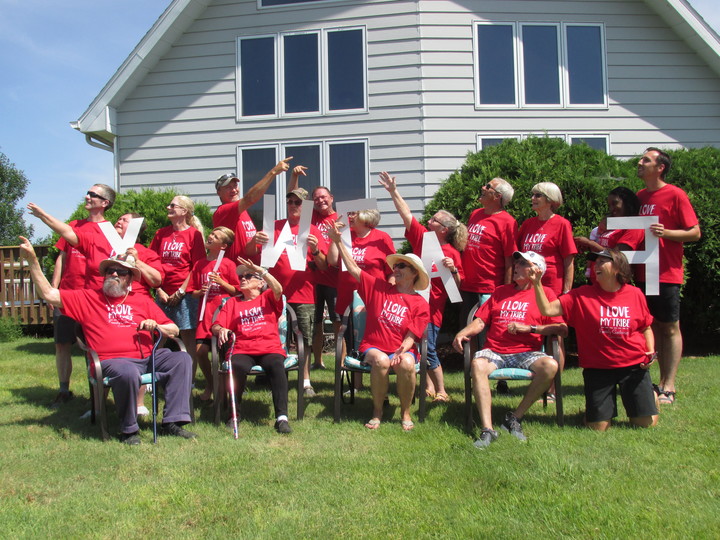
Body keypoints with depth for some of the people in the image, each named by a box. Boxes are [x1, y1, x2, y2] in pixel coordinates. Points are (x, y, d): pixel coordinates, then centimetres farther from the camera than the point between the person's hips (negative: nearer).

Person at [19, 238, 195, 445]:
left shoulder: (142, 301, 21)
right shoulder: (88, 298, 15)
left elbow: (174, 330, 20)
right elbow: (48, 294, 5)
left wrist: (156, 326, -2)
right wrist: (32, 260, -2)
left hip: (148, 357, 4)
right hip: (112, 361, -4)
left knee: (182, 359, -18)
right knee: (128, 372, -37)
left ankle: (172, 422, -17)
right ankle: (128, 430, -15)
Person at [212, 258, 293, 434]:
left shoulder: (268, 298, 18)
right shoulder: (232, 302, 23)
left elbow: (278, 289, -7)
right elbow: (215, 326, 14)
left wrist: (260, 270, -13)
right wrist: (221, 330, -10)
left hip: (270, 348, -1)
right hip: (243, 351, 1)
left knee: (276, 365, -35)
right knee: (237, 366, -34)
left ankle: (282, 417, -32)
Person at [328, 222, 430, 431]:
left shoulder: (420, 304, 4)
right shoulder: (378, 288, 9)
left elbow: (411, 336, -2)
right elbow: (353, 268, 5)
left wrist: (402, 351, -22)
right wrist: (338, 241, -1)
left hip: (402, 350, 0)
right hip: (373, 347, 1)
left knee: (407, 364, -34)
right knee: (381, 361, -34)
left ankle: (405, 413, -10)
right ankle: (377, 412, -12)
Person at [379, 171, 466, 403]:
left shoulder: (452, 252, -6)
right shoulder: (421, 237, 6)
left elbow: (458, 284, -5)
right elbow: (407, 214, 7)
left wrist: (452, 269, -23)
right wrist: (393, 192, 4)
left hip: (432, 306, -5)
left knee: (428, 350, -5)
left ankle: (441, 391, 10)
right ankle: (429, 387, 22)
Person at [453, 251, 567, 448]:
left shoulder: (545, 293, 11)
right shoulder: (501, 291, 23)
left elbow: (562, 329, 0)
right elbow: (480, 321, 16)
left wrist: (529, 328, -10)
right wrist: (462, 334, -3)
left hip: (527, 353, -1)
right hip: (494, 352, 2)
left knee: (550, 365, -33)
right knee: (478, 364, -32)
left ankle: (515, 418, -17)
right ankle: (487, 429, -33)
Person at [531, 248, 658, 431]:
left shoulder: (635, 294, 1)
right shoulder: (582, 295, -5)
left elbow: (646, 327, 14)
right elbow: (548, 310, -12)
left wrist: (650, 352, -3)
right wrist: (537, 283, -24)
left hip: (633, 366, 1)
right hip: (598, 368, -1)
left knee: (647, 423, 3)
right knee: (597, 427, -1)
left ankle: (650, 393, 35)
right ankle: (608, 400, 32)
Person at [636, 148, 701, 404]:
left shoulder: (675, 195, -6)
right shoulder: (640, 197, 12)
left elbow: (695, 232, -7)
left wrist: (666, 233, -21)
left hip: (667, 274, -6)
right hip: (645, 272, 6)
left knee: (670, 328, 0)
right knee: (655, 326, 10)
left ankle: (669, 387, 4)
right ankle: (662, 381, 18)